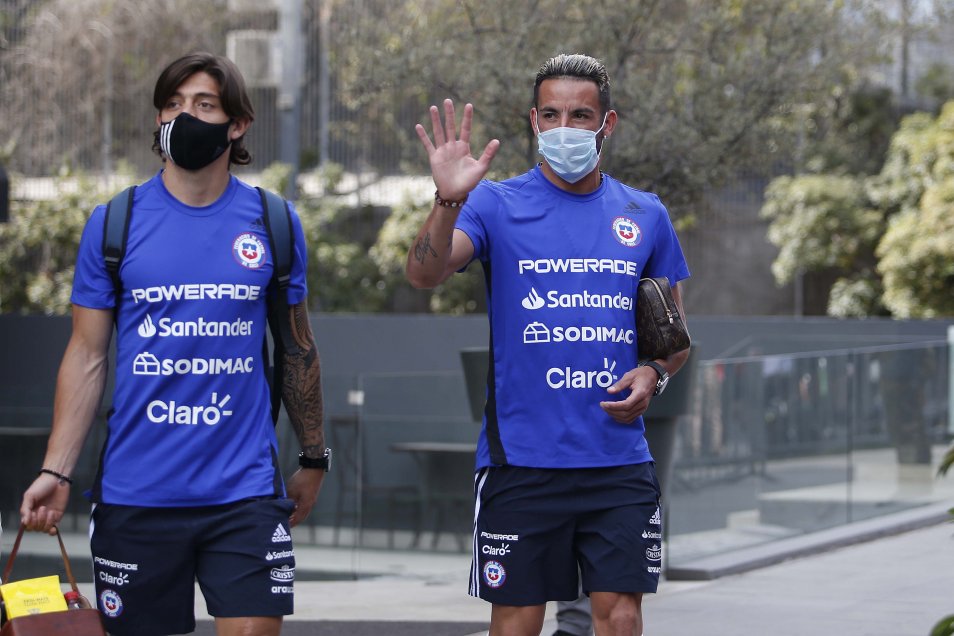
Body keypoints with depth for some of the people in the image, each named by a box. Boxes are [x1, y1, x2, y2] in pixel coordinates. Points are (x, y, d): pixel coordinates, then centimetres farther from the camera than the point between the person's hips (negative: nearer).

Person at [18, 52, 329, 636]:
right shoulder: (112, 225, 2)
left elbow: (298, 350, 14)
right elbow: (87, 357, 3)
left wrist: (314, 460, 17)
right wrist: (56, 471, -5)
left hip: (245, 494, 0)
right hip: (134, 495, 0)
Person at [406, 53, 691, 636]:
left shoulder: (645, 215, 9)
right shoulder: (497, 205, -1)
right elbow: (425, 273, -18)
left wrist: (654, 374, -3)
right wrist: (448, 201, -35)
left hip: (620, 461, 2)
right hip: (521, 458, -2)